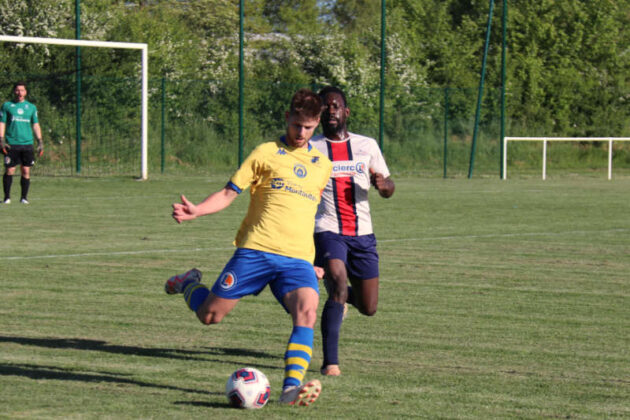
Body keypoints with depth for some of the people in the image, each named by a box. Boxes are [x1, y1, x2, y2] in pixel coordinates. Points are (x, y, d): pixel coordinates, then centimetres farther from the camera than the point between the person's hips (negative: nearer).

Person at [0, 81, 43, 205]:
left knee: (26, 171, 0)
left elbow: (36, 125, 15)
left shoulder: (31, 107, 14)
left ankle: (24, 197, 7)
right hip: (11, 144, -2)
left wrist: (40, 141, 7)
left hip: (27, 143, 2)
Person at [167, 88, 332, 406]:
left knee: (307, 312, -26)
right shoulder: (266, 153, 4)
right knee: (209, 315, 0)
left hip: (298, 258, 2)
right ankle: (188, 284, 34)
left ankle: (292, 387, -31)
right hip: (256, 250, -2)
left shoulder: (323, 165, 16)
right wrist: (196, 211, -13)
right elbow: (229, 193, 3)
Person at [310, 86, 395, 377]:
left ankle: (341, 296, 43)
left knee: (368, 309, 6)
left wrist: (383, 184, -11)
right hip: (327, 231, -3)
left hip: (362, 234, 3)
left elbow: (388, 190, 13)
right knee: (338, 282, -28)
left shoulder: (367, 146, 10)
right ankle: (330, 361, -22)